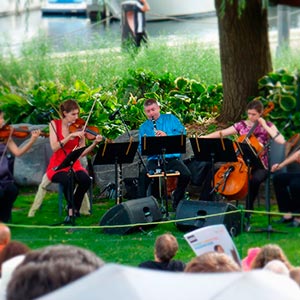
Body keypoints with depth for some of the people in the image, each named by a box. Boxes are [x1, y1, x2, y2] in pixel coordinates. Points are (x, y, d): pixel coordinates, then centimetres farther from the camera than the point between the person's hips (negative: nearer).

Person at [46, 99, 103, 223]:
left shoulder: (78, 127, 5)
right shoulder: (55, 124, -1)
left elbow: (82, 153, -2)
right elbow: (54, 147, -14)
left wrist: (95, 143, -17)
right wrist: (70, 136, -21)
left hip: (74, 166, 3)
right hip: (57, 166, -3)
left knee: (86, 179, -29)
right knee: (68, 180, -36)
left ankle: (73, 209, -7)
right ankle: (72, 209, -15)